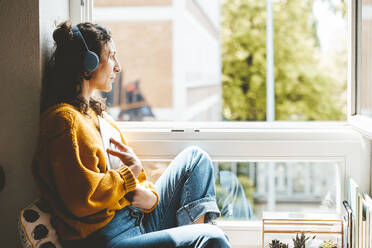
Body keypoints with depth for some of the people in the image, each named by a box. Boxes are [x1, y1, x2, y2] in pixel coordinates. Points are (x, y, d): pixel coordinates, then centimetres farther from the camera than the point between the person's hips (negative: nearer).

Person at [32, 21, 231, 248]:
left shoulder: (95, 111, 19)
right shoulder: (65, 119, -13)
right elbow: (84, 199, -21)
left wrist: (149, 195, -2)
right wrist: (131, 172, -8)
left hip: (138, 220, 10)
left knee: (195, 157, 12)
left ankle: (197, 227, -3)